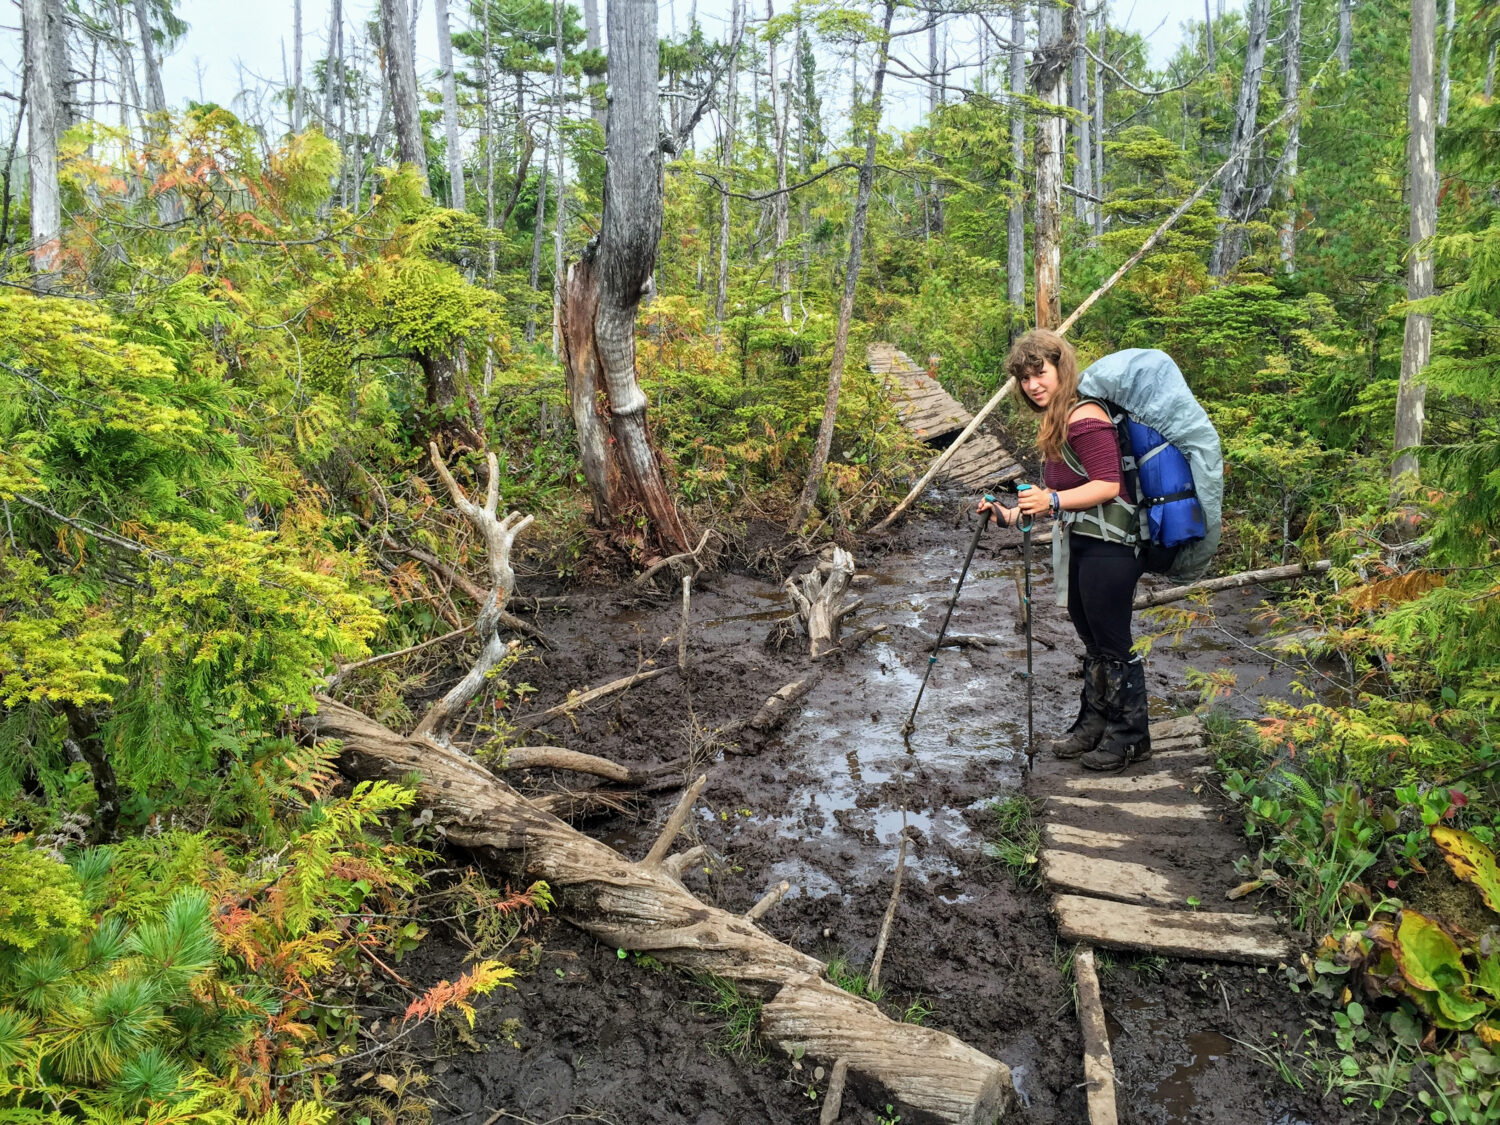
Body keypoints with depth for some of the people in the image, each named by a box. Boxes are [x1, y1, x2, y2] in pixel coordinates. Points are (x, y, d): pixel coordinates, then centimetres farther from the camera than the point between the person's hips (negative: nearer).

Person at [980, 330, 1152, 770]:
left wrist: (1054, 501, -32)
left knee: (1113, 644, -1)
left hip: (1108, 547, -11)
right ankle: (1093, 726, 30)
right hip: (1079, 545, 11)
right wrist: (1012, 514, 12)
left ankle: (1130, 737, 11)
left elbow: (1108, 485, -24)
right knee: (1092, 643, 18)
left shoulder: (1084, 417, -17)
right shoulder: (1056, 421, 15)